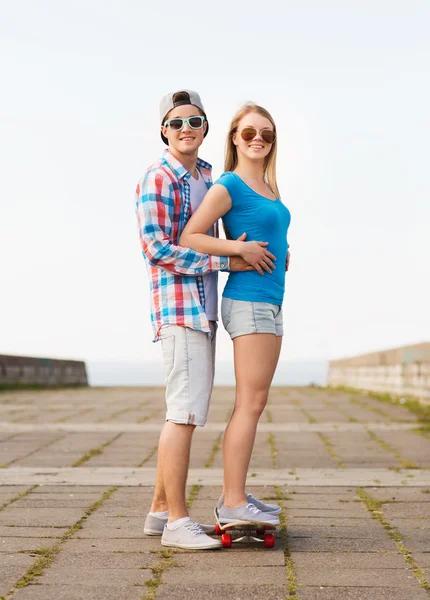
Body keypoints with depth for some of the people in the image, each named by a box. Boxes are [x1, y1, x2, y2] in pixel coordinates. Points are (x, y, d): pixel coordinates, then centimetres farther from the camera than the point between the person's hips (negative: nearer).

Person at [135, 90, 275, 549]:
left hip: (204, 308, 9)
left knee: (184, 412, 11)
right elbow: (157, 249, -17)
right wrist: (227, 261, -17)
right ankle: (176, 522, -5)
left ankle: (160, 510, 19)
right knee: (185, 412, -10)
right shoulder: (157, 180, -9)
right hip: (178, 306, -9)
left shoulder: (207, 176, 17)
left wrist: (247, 250, 13)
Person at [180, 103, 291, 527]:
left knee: (252, 403, 9)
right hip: (248, 301, -9)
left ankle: (233, 497, 15)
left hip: (270, 303, 9)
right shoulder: (228, 185, -7)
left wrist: (281, 252, 9)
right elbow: (188, 238, -13)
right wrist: (241, 249, -19)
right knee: (251, 402, -10)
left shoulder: (268, 188, 17)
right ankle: (234, 502, -5)